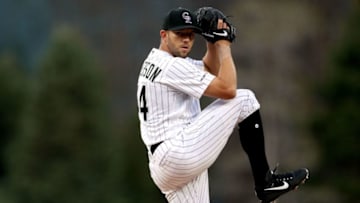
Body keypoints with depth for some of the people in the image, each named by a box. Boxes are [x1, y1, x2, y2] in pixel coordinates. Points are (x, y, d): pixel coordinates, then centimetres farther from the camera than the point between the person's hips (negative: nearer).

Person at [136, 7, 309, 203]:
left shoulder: (154, 62, 22)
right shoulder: (172, 66, -10)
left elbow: (210, 69, 35)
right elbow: (228, 89, -15)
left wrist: (213, 42, 16)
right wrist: (224, 45, -3)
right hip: (180, 152, -11)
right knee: (244, 99, -2)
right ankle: (265, 182, -1)